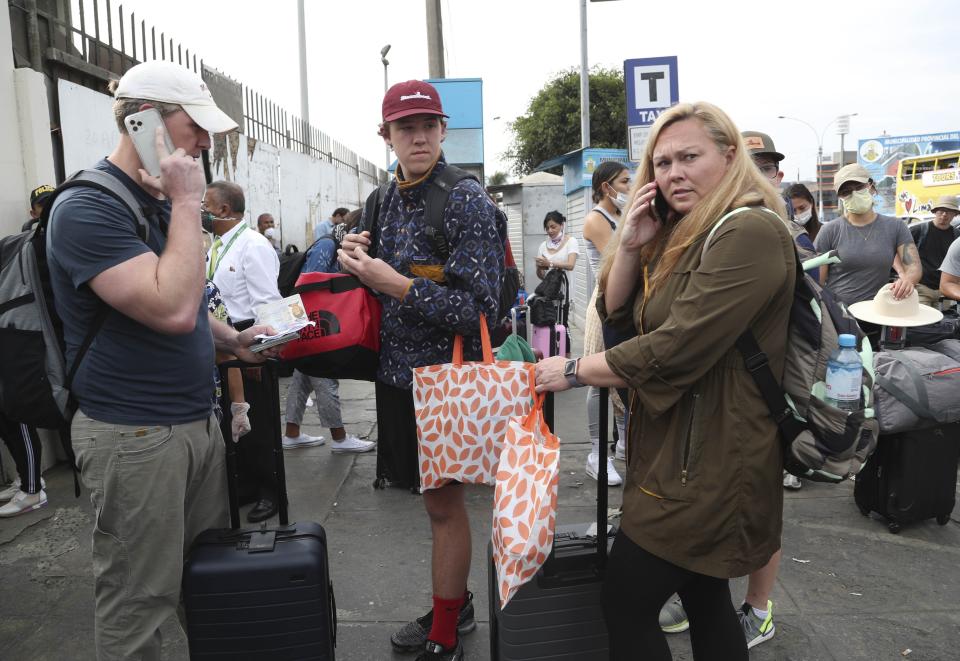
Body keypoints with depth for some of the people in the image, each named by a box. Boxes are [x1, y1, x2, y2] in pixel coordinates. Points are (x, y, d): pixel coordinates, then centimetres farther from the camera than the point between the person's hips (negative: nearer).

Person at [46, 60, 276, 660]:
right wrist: (188, 203, -19)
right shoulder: (88, 208, -15)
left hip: (198, 420, 8)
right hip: (135, 435, -8)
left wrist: (232, 340, 6)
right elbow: (172, 309, -28)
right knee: (140, 605, 5)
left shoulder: (161, 202, 13)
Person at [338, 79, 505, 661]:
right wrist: (360, 261, -3)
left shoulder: (468, 202, -14)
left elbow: (476, 308, -21)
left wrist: (393, 282, -25)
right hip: (398, 371, 7)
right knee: (435, 495, 19)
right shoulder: (386, 199, 8)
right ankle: (455, 606, 38)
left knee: (444, 502, 5)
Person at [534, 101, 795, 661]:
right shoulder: (684, 233, 12)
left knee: (626, 604, 1)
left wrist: (573, 372, -14)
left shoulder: (750, 233, -19)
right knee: (706, 600, 20)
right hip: (683, 450, 9)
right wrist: (631, 246, -6)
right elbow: (617, 315, 11)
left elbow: (675, 348, -26)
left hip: (707, 460, -9)